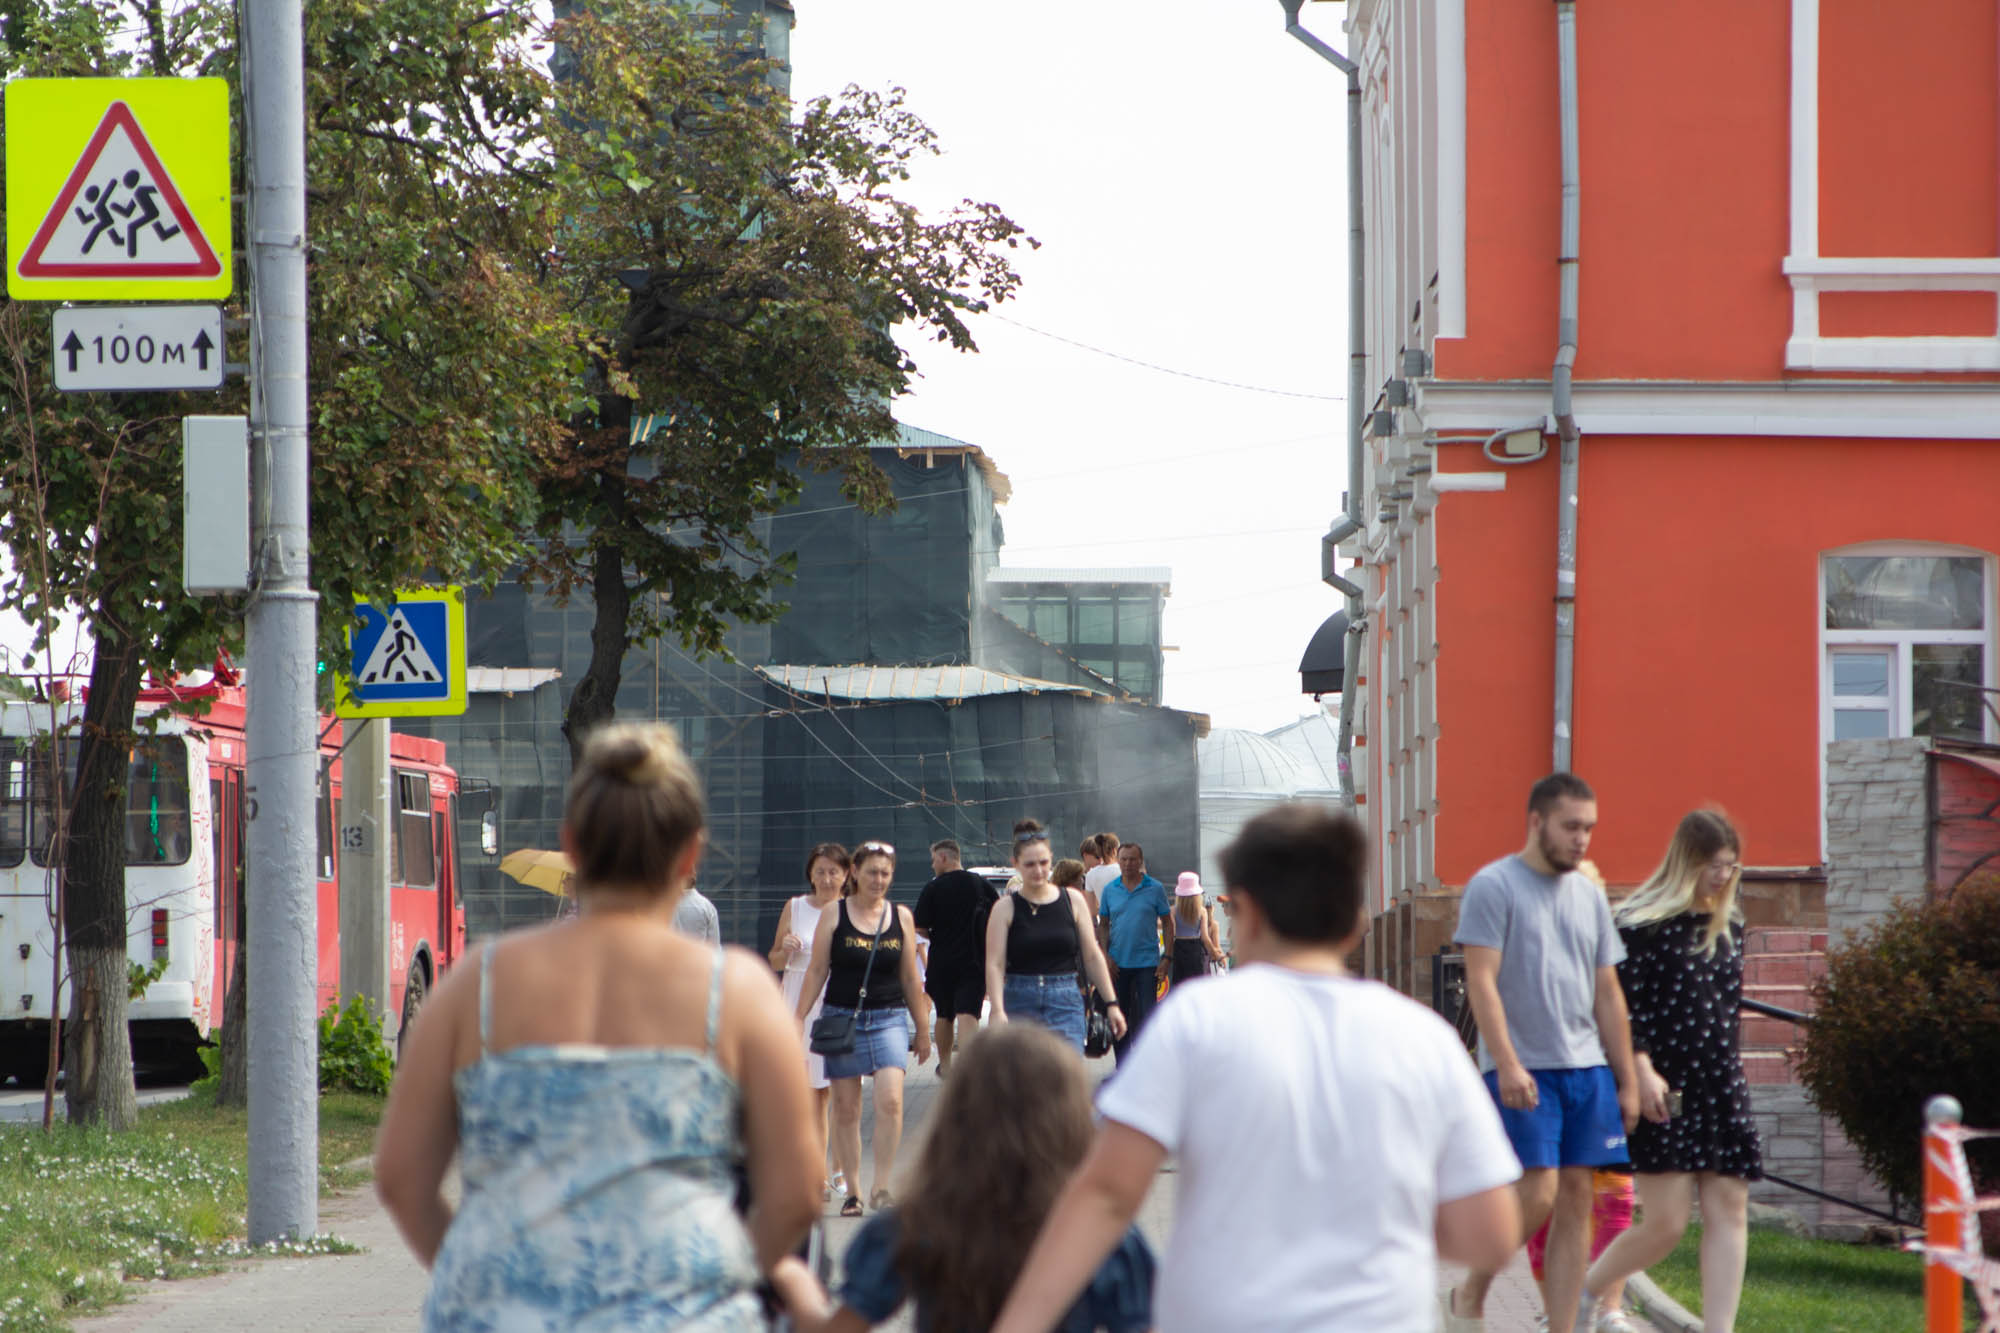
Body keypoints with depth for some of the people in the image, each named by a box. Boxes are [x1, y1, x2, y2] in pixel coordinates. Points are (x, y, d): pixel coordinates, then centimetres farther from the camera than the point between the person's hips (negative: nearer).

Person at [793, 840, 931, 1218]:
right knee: (845, 1108, 2)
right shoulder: (833, 916, 2)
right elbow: (816, 972, 4)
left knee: (890, 1100, -17)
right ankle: (852, 1191, 11)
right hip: (842, 1017, 0)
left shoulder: (901, 917, 7)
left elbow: (910, 978, 13)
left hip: (888, 1019, 0)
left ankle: (882, 1187, -12)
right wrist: (798, 1018, -2)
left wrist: (923, 1029, 16)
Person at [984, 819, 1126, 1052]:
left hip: (1066, 1001, 0)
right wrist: (998, 1011, -21)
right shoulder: (1006, 908, 0)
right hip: (1020, 1004, 0)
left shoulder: (1073, 901, 5)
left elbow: (1093, 957, 10)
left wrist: (1111, 1004, 6)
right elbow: (994, 965, -8)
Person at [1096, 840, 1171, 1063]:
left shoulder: (1155, 888, -1)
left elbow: (1167, 923, 3)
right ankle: (1122, 1066, 19)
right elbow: (1103, 925, 11)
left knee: (1147, 1014, -6)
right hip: (1118, 963, 3)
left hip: (1147, 962, -3)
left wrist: (1166, 959, -5)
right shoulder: (1109, 890, 5)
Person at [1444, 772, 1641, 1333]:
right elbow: (1482, 982, -11)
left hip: (1587, 1068, 6)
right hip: (1523, 1071, -6)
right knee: (1538, 1193, -14)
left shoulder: (1589, 895, 16)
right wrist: (1508, 1065, -19)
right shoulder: (1493, 886, -4)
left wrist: (1627, 1080, 14)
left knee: (1575, 1200, 2)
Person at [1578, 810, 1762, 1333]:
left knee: (1729, 1211, -2)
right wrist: (1642, 1071, -19)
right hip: (1664, 1089, -7)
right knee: (1665, 1224, -8)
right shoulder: (1644, 924, -8)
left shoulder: (1729, 926, 14)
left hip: (1721, 1087, 7)